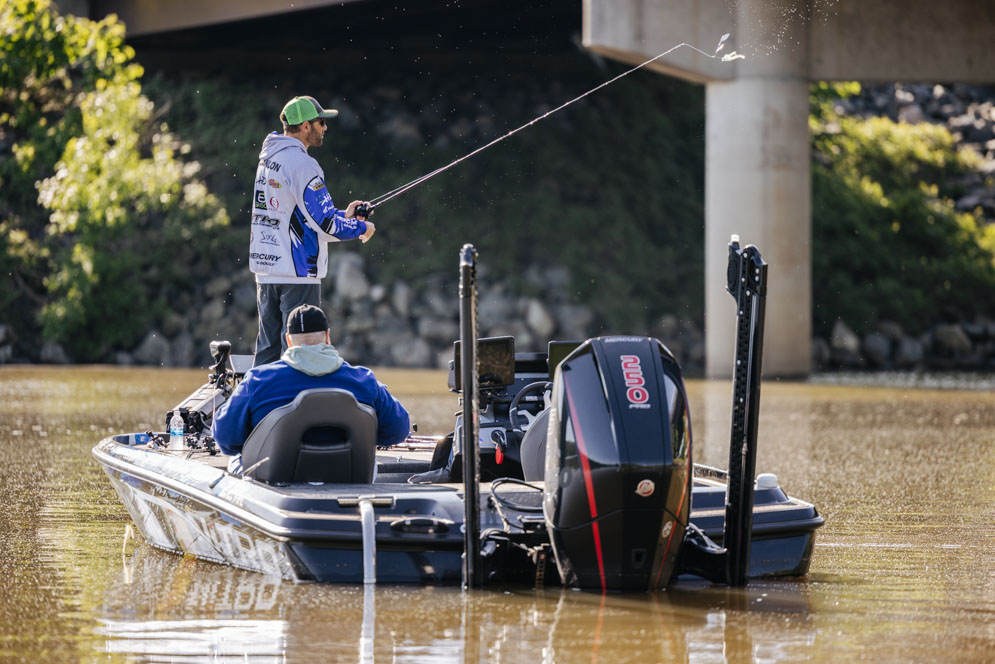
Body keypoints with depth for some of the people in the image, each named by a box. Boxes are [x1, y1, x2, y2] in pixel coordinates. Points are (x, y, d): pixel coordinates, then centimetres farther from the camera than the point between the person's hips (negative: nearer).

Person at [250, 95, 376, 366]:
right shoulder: (302, 164, -15)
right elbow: (325, 223, -17)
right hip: (297, 272, -9)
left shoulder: (268, 157, 13)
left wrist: (342, 215, 14)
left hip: (266, 269, 9)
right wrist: (361, 228, 1)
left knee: (268, 347, 13)